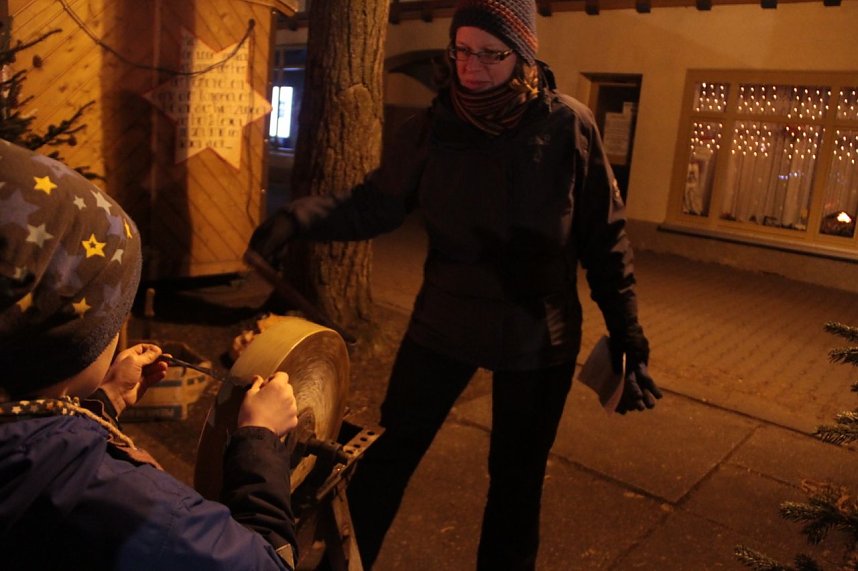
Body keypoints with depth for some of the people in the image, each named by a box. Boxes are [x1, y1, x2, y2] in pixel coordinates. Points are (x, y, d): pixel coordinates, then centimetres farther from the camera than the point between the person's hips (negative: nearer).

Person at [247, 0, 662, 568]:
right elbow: (375, 202, -4)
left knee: (517, 478, 16)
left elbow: (603, 236, -5)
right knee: (390, 452, 12)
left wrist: (627, 333, -5)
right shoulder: (434, 126, -6)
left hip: (538, 336, -1)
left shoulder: (569, 126, -10)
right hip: (443, 323, 1)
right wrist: (301, 218, -22)